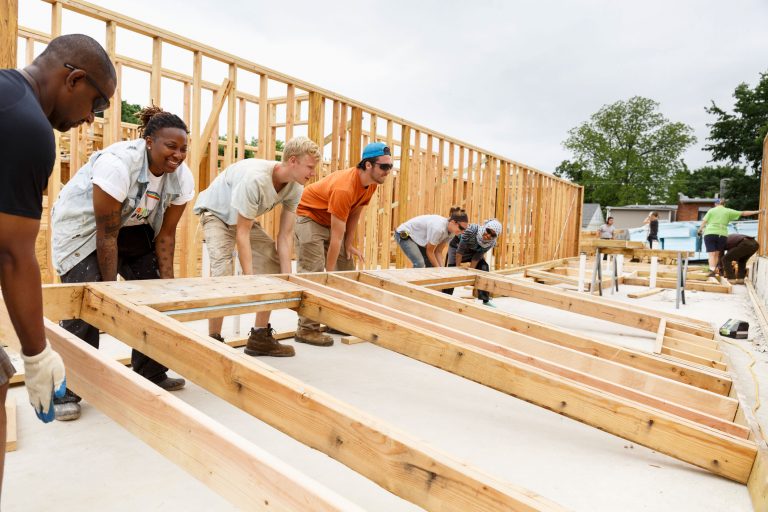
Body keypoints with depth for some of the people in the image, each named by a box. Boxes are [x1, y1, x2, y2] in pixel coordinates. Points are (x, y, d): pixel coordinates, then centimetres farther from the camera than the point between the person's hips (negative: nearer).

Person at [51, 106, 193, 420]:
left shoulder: (182, 178, -17)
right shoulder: (117, 164, -34)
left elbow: (166, 233, -9)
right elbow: (107, 235, -29)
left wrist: (166, 281, -13)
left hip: (133, 226, 6)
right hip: (83, 224, -6)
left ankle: (151, 376, 13)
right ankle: (67, 390, -4)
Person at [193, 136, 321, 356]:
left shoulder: (295, 187, -17)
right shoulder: (255, 179, -39)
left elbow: (285, 235, -16)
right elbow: (242, 233, -34)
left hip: (245, 218, 7)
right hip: (216, 213, -7)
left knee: (273, 263, -1)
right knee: (223, 272, -27)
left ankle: (260, 337, 8)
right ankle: (214, 340, -12)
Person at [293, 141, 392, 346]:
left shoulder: (371, 184, -9)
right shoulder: (344, 188, -34)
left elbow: (354, 214, 5)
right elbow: (336, 237, -30)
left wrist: (350, 244, 2)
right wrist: (329, 271, -24)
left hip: (330, 220, 9)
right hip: (307, 216, -9)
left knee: (346, 268, 6)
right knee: (312, 272, -16)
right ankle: (307, 329, -13)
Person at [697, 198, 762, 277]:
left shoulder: (711, 210, 11)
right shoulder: (728, 211, 13)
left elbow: (704, 222, 4)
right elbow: (743, 213, 16)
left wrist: (700, 230, 16)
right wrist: (757, 212, 24)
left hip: (710, 233, -2)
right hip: (722, 234, 2)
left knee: (711, 254, -6)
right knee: (717, 254, 14)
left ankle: (712, 270, -20)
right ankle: (714, 269, 9)